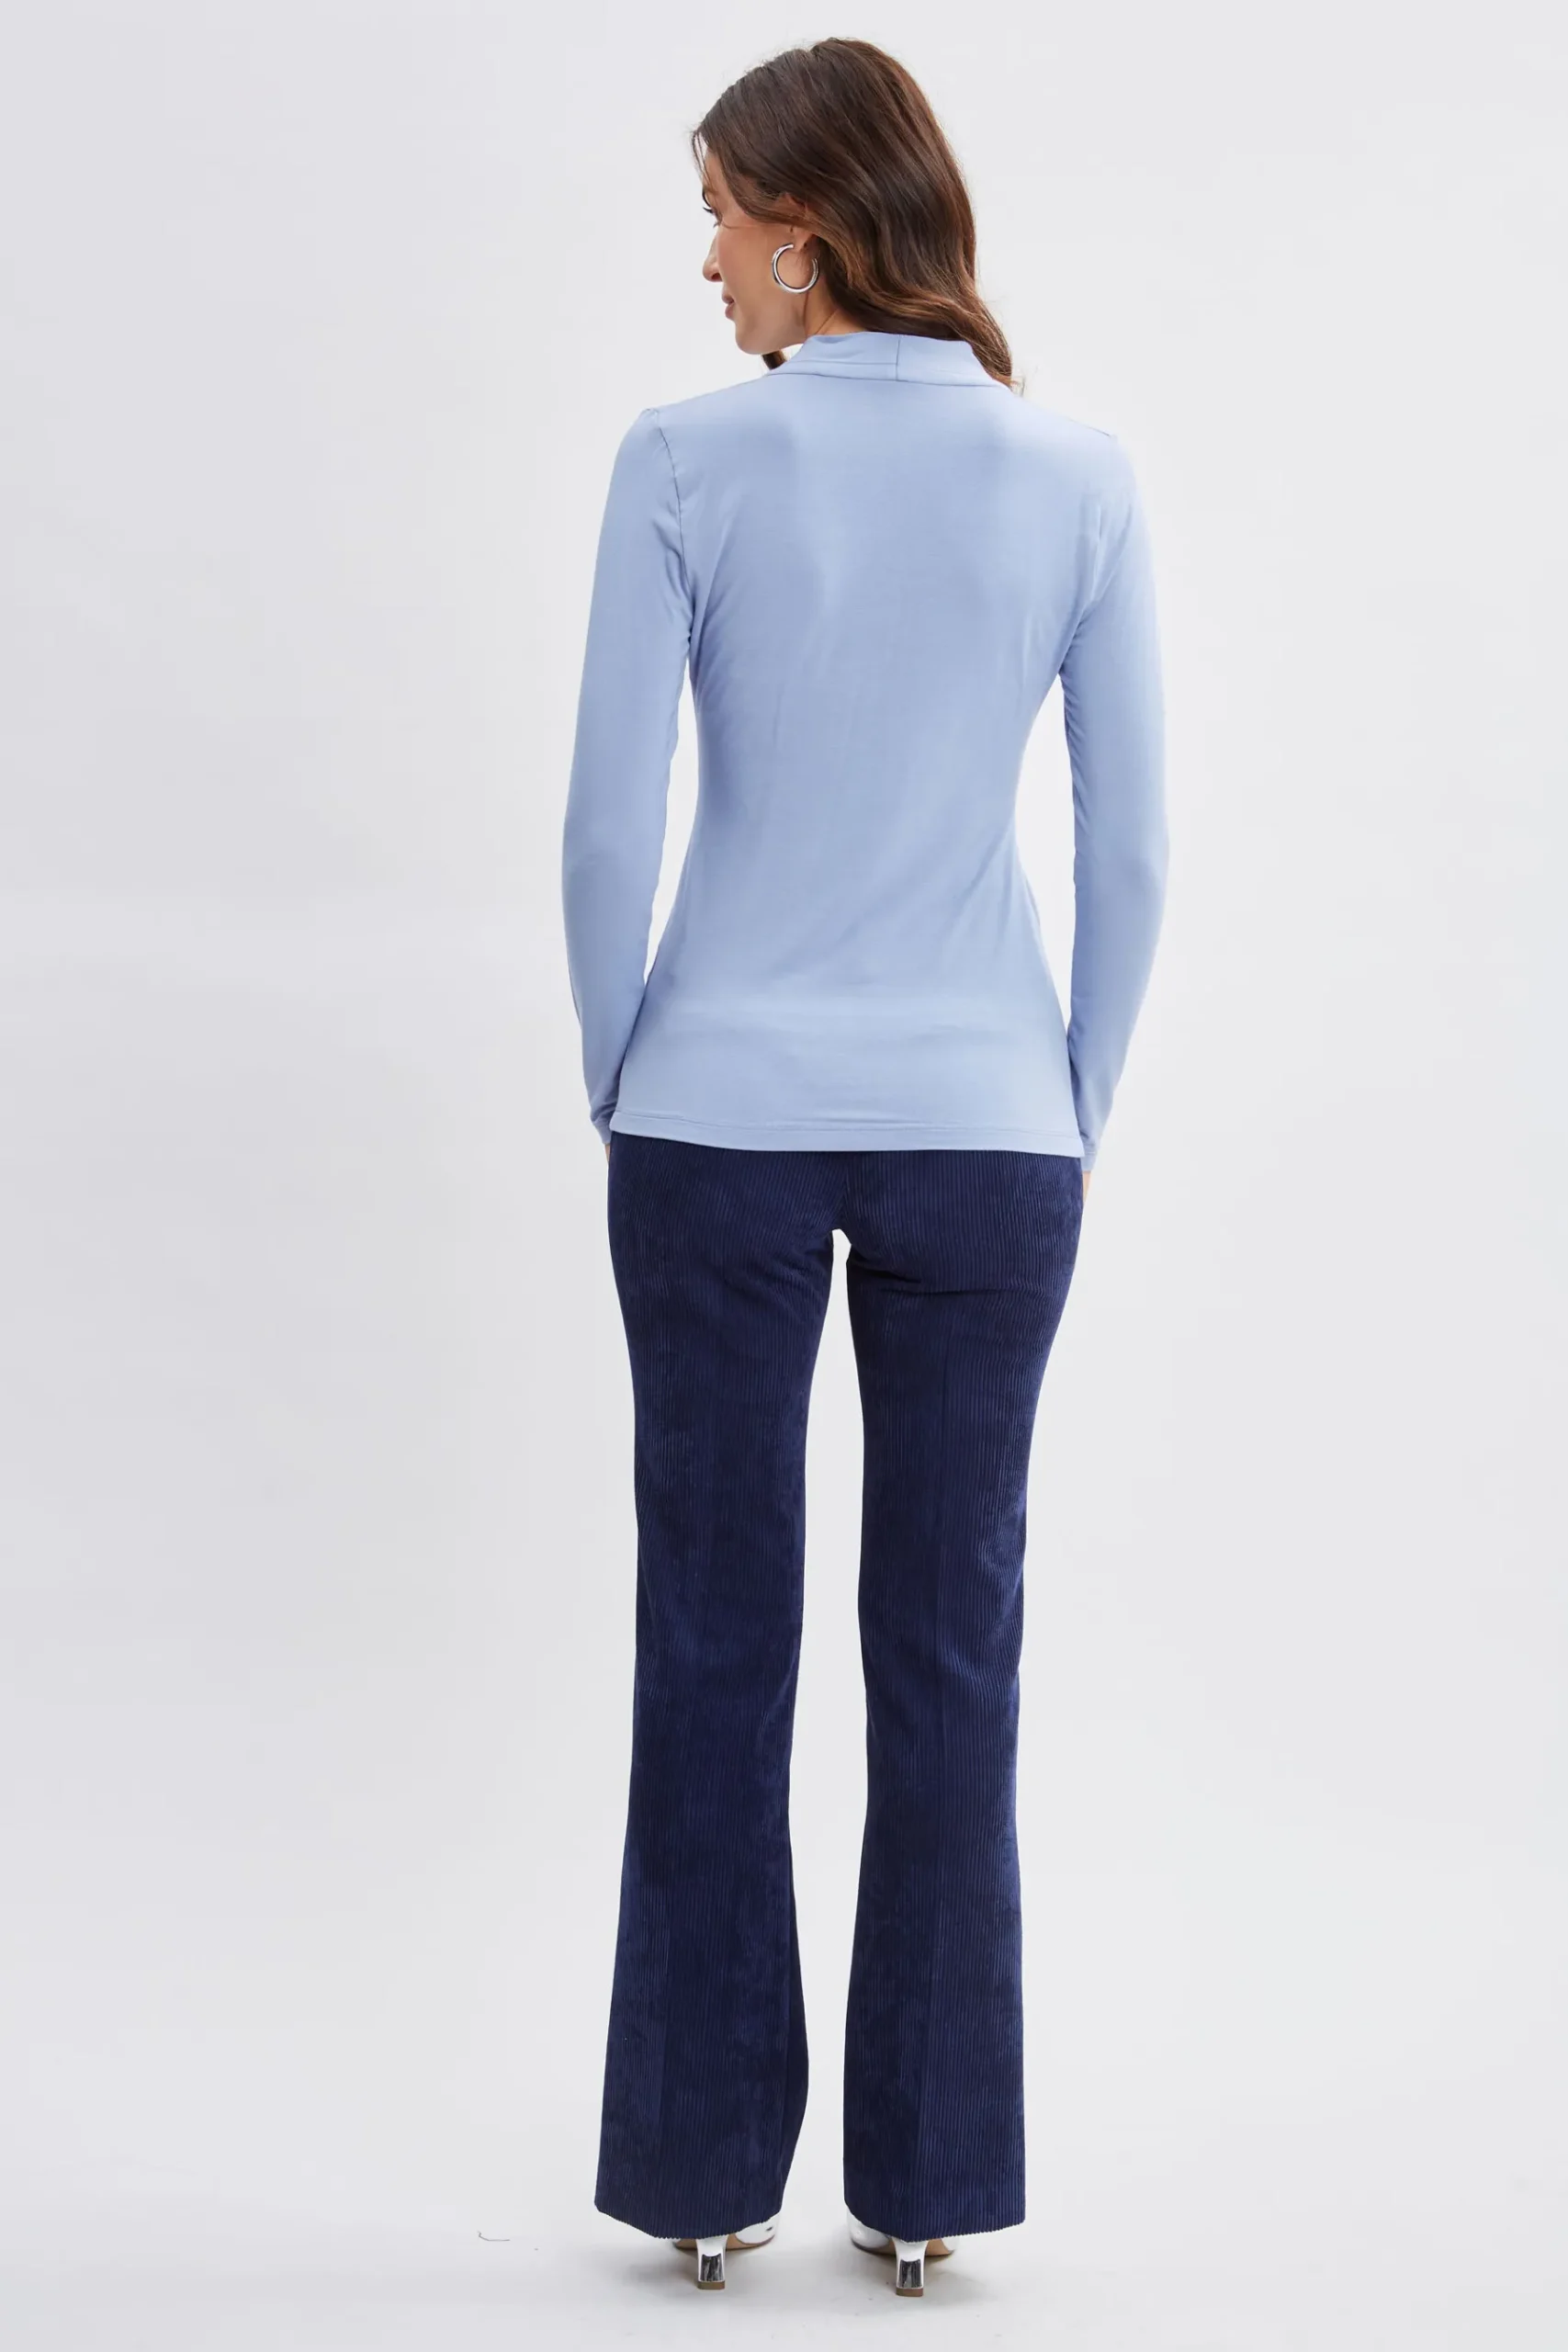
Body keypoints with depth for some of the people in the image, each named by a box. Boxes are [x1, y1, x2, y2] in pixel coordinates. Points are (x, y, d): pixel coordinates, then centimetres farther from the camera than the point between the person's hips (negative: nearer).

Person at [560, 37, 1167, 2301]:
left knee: (715, 1645, 9)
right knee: (951, 1650, 9)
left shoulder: (688, 462, -8)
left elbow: (609, 821, -7)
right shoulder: (1079, 477, -1)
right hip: (982, 1132, 2)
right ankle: (930, 2175, 18)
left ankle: (705, 2162, 18)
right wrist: (1074, 1102, 11)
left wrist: (623, 1082, 7)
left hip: (724, 1119, -1)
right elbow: (1133, 843, 0)